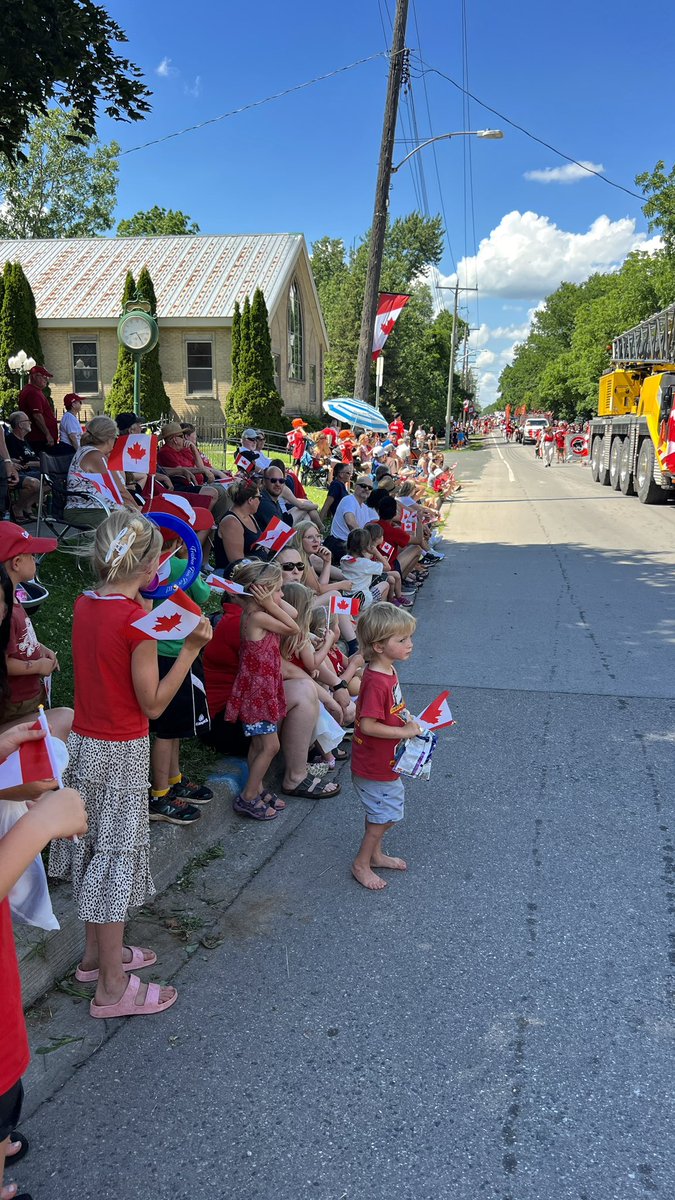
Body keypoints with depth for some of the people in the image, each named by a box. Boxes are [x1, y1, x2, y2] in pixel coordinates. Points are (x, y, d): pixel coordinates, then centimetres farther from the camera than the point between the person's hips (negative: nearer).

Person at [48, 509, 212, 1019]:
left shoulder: (85, 604, 0)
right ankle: (113, 988, 16)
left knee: (96, 847, 20)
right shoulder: (138, 620, -22)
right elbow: (153, 705, -18)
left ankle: (96, 953, 38)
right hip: (122, 751, -8)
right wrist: (192, 648, -19)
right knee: (115, 857, 3)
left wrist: (144, 601, 14)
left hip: (84, 742, 8)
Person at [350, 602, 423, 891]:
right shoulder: (376, 682, -31)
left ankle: (375, 854, 42)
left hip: (383, 763, 9)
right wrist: (404, 731, -25)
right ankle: (361, 864, 23)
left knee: (381, 813, 24)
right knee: (384, 816, 6)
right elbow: (368, 725, -32)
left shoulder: (387, 671, 0)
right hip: (375, 768, -9)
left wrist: (407, 719, 0)